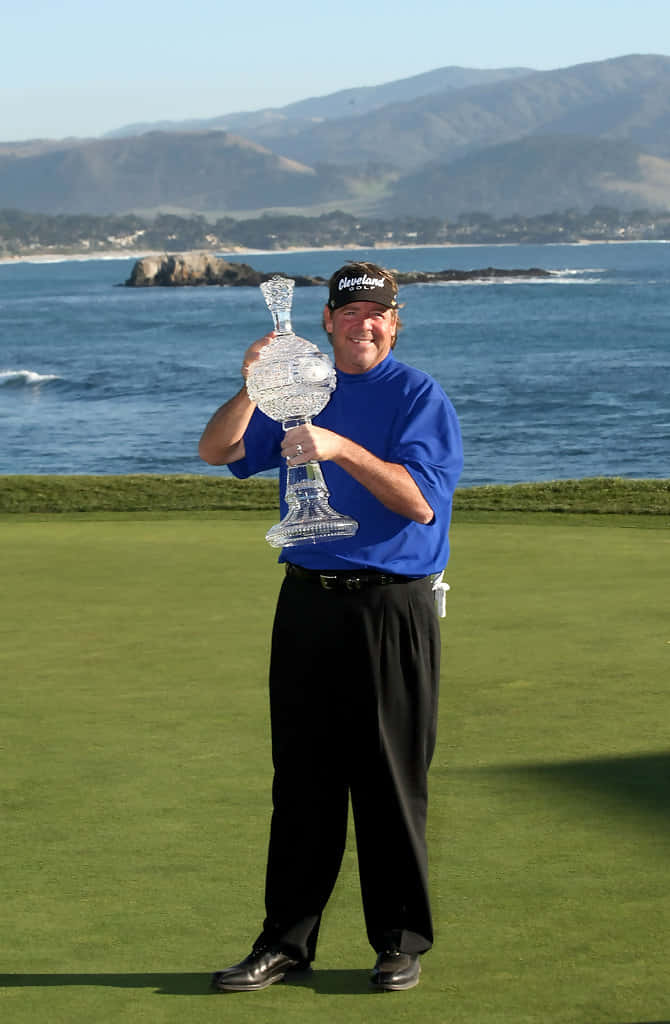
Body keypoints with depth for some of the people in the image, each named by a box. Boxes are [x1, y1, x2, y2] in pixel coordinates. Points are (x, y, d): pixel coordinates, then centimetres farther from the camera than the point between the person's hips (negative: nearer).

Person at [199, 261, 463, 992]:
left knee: (391, 782, 0)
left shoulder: (419, 397, -1)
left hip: (392, 609, -4)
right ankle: (287, 939, 14)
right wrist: (251, 390, -12)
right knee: (301, 780, 7)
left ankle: (400, 943, 11)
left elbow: (420, 501, -14)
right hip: (307, 603, 4)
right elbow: (217, 452, 6)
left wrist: (340, 448, -24)